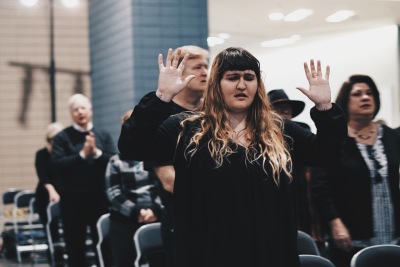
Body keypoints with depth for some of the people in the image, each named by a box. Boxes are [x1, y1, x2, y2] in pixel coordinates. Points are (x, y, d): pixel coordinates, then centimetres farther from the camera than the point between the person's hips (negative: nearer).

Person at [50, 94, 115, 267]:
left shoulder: (104, 136, 7)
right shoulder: (62, 137, 1)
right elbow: (56, 165, -12)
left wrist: (96, 153, -17)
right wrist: (82, 155, -17)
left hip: (100, 198, 1)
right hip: (72, 200, -1)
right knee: (75, 246, 6)